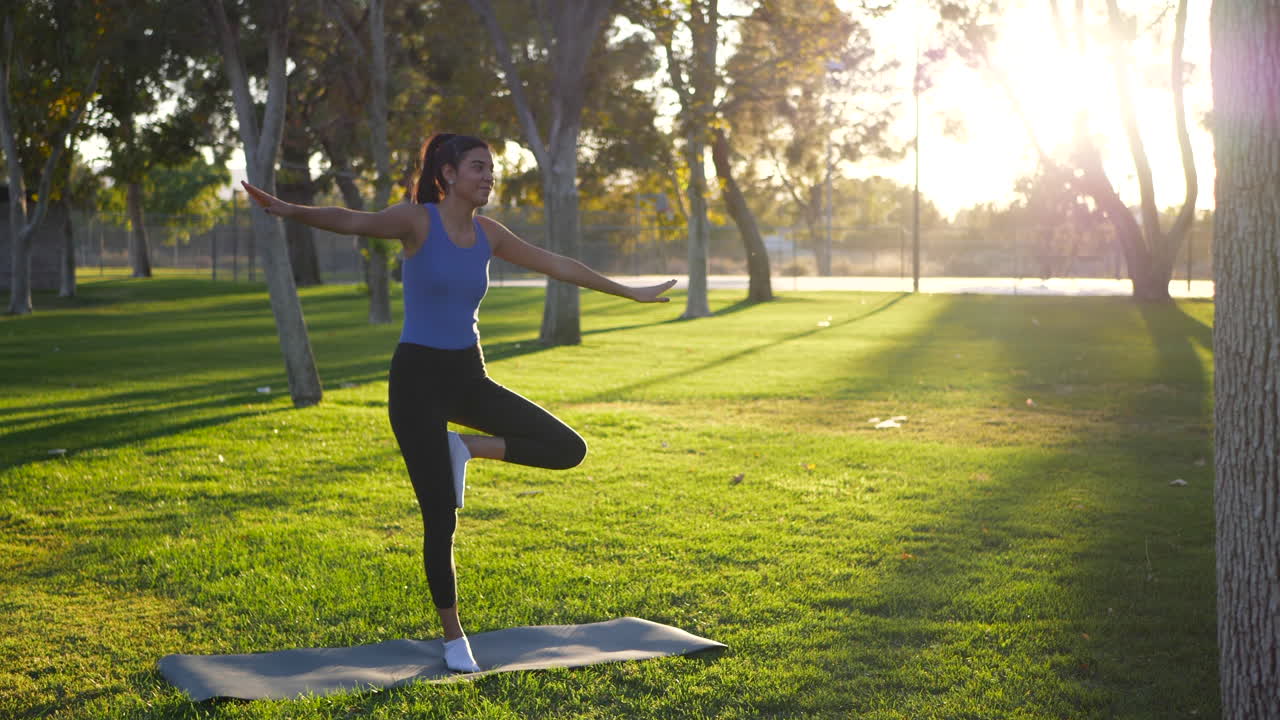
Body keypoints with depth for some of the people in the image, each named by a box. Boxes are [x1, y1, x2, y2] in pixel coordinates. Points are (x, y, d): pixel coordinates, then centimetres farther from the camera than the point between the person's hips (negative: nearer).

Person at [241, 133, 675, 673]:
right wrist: (290, 211, -47)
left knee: (567, 449, -6)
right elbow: (356, 222, -28)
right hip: (418, 377, -6)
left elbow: (555, 265, 16)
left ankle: (465, 448, 11)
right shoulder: (418, 221, -11)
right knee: (440, 520, -2)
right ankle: (453, 638, 16)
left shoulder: (487, 234, 6)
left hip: (468, 375, 6)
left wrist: (628, 292, 22)